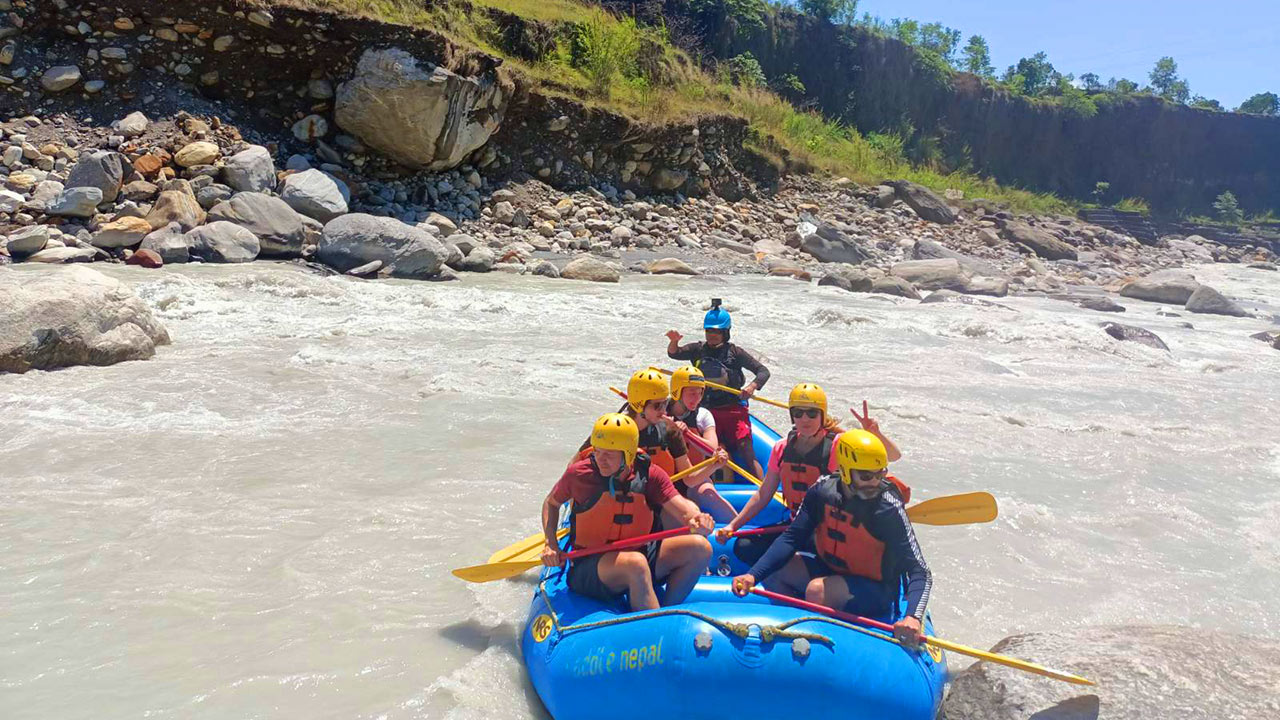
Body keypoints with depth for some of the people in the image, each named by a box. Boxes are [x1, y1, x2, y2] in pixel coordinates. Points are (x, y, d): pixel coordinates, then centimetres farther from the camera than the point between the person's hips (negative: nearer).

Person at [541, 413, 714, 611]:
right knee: (635, 563, -37)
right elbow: (551, 503, 9)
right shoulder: (579, 474, -8)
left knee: (699, 547, -15)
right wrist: (551, 543, -6)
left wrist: (696, 518, -39)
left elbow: (680, 506, -15)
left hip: (639, 553, 4)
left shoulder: (650, 475, -3)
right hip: (588, 570, -4)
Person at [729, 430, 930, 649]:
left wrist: (913, 618, -44)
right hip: (831, 570, 6)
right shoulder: (823, 489, -13)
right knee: (773, 570, -3)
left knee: (817, 590, -30)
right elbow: (792, 538, -9)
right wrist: (753, 575, -22)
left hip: (875, 591, -6)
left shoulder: (889, 509, -25)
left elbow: (920, 573, -25)